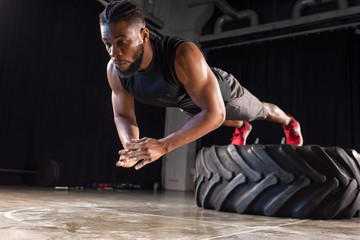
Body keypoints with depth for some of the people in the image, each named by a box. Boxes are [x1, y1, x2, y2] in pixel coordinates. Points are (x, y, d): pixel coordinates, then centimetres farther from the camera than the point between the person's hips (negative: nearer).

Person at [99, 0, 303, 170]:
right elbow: (123, 115, -16)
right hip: (188, 104, 5)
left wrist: (162, 146, -56)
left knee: (260, 111, 28)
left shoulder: (183, 55, -50)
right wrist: (131, 147, -38)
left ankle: (290, 122, 62)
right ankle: (242, 127, 72)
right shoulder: (115, 70, -31)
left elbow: (215, 113, -49)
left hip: (223, 93, -4)